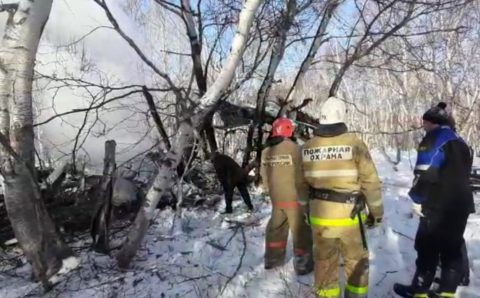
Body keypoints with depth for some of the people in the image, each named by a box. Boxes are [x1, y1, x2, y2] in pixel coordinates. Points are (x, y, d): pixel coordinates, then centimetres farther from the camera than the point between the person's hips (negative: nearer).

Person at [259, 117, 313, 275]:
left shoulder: (266, 151, 3)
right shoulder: (294, 148, -16)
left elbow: (264, 175, 10)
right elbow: (301, 176, -16)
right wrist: (304, 198, -9)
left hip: (276, 198, 6)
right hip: (295, 197, -6)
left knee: (276, 228, 20)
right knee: (300, 230, 6)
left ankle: (272, 259, 30)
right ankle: (302, 264, 14)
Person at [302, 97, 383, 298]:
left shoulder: (307, 147, -1)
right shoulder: (354, 143, -11)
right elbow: (371, 181, -8)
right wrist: (376, 211, 4)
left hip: (319, 215, 3)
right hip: (349, 214, -2)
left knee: (324, 263, 15)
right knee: (356, 260, 18)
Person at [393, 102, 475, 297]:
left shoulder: (433, 140, -10)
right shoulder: (460, 143, 17)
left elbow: (425, 174, -18)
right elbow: (463, 176, 23)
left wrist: (418, 200, -10)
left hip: (438, 206, -8)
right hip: (461, 205, 8)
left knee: (428, 247, 0)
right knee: (453, 248, 10)